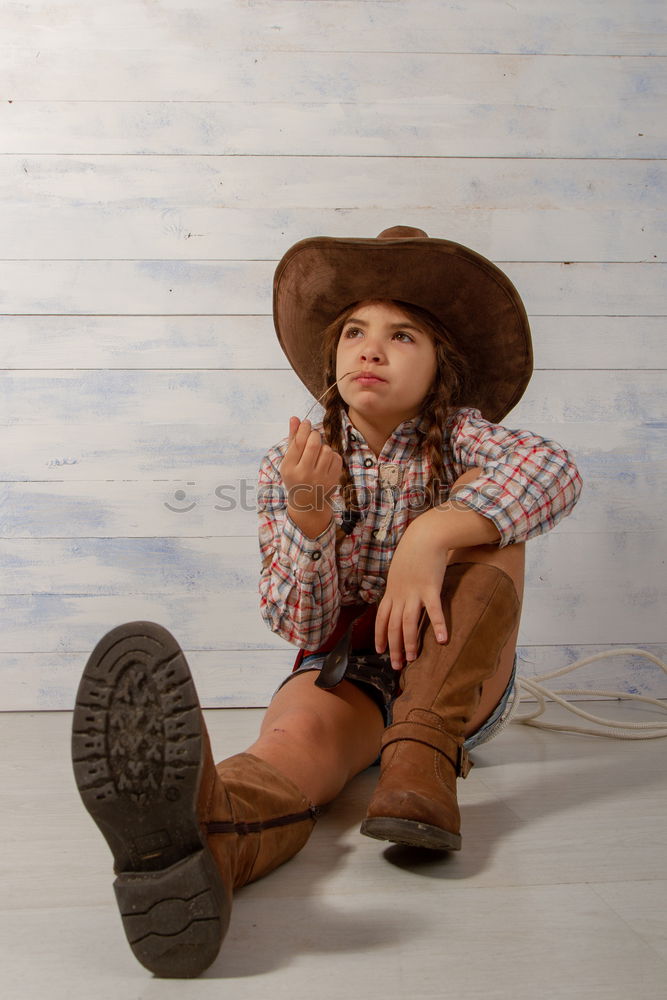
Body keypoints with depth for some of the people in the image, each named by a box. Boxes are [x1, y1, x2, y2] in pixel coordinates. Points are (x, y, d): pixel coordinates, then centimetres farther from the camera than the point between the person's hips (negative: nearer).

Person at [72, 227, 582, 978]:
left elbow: (554, 471, -28)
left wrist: (431, 535, -43)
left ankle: (421, 759, -34)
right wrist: (308, 513, -29)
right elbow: (302, 627, -10)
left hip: (459, 681, 1)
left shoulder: (460, 437, -3)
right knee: (296, 735, -37)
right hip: (343, 670, 0)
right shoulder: (291, 465, -2)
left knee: (484, 516, -23)